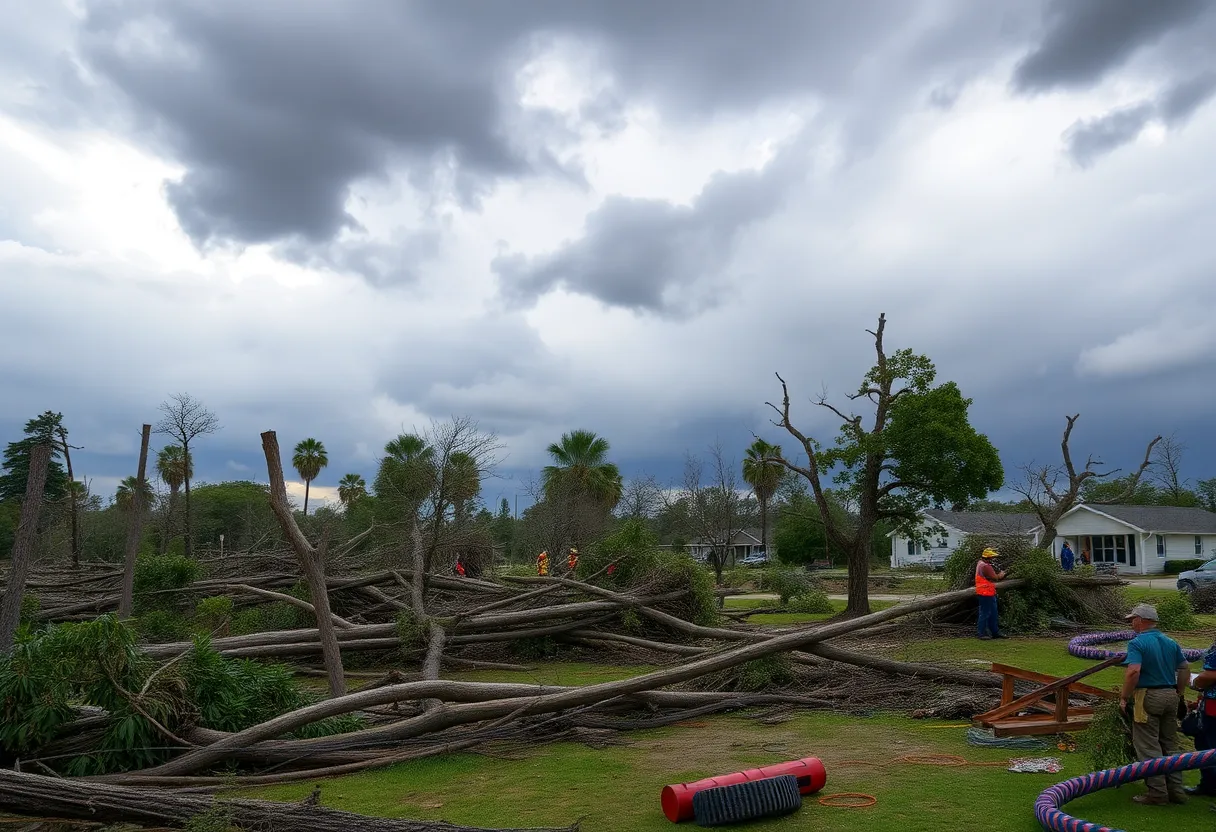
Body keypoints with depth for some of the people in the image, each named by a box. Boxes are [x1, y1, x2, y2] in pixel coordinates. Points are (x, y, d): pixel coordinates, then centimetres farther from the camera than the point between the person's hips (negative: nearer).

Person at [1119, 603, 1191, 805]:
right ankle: (1176, 790, 20)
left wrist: (1124, 697, -15)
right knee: (1170, 745, 16)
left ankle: (1157, 793, 3)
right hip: (1171, 696, 7)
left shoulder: (1137, 643, -14)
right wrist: (1180, 694, 21)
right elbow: (1185, 668, 12)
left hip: (1148, 697, -7)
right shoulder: (1171, 642, 9)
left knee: (1148, 747, 1)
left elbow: (1133, 671, -25)